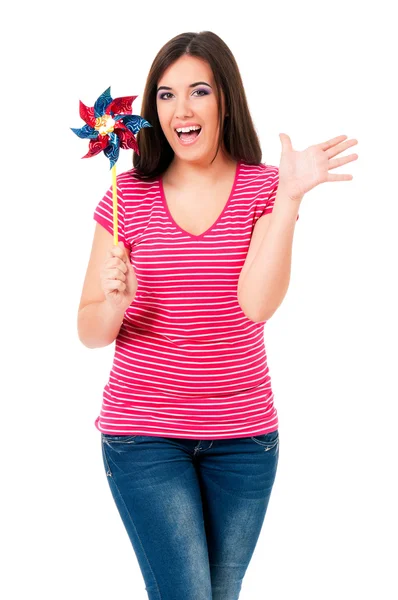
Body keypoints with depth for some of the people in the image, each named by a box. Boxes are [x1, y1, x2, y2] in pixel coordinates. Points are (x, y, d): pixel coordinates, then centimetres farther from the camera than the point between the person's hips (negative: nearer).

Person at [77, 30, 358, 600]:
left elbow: (257, 303, -18)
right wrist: (114, 303, -22)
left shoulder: (264, 187, -2)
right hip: (143, 432, -1)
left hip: (243, 434, 1)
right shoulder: (129, 195, -1)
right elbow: (90, 333, 0)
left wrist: (290, 196, -23)